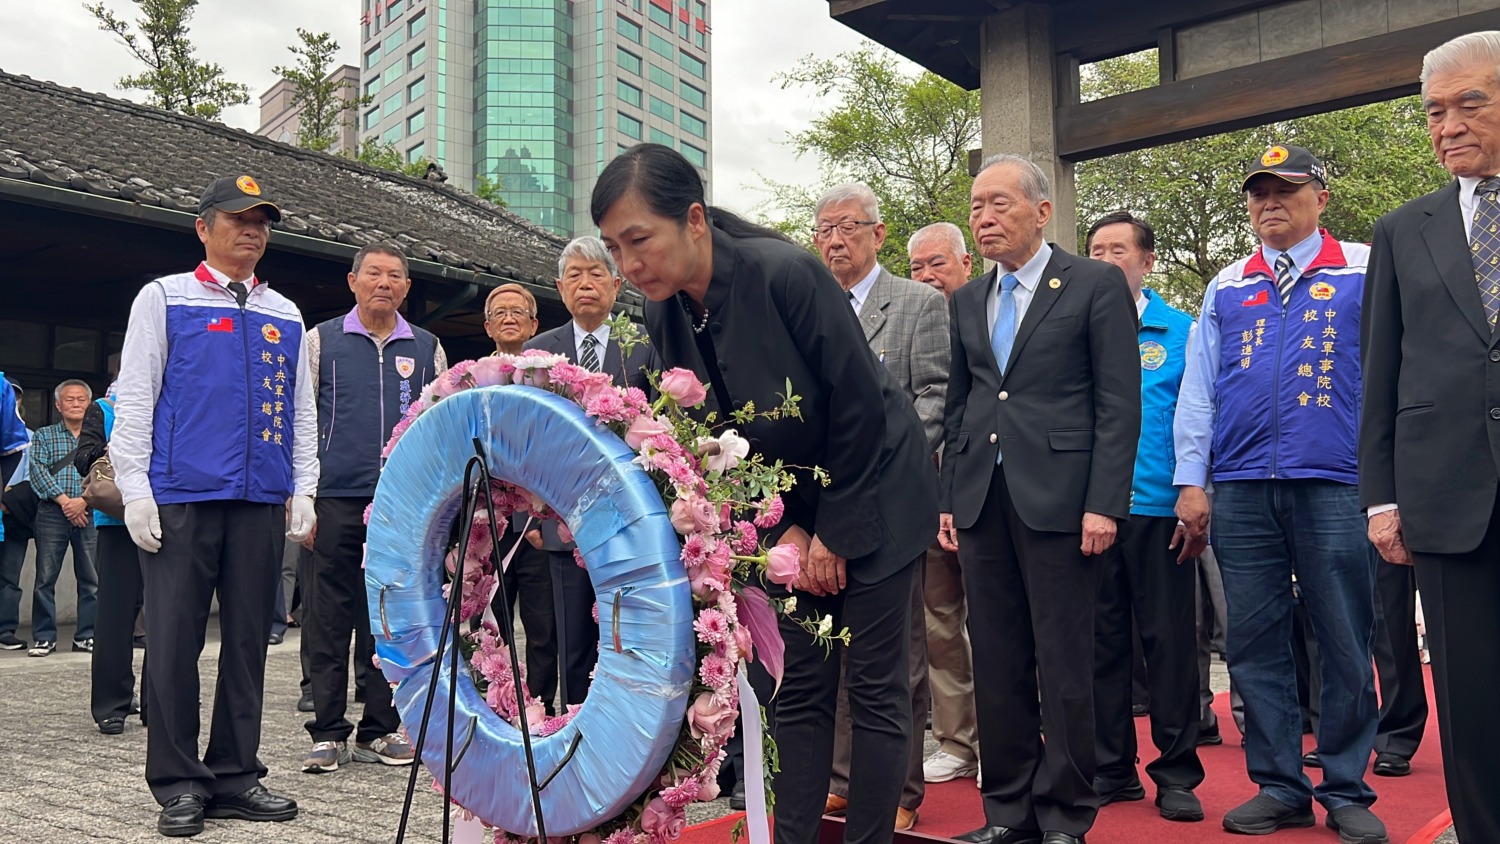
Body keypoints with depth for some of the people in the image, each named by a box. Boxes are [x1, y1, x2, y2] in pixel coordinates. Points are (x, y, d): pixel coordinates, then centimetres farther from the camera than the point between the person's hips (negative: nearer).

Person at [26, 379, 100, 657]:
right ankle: (44, 637, 6)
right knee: (45, 577, -1)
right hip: (52, 513, 0)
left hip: (90, 513, 0)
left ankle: (87, 635, 8)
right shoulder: (44, 436, 14)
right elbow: (38, 470, 0)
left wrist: (84, 500, -15)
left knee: (92, 578, 0)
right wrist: (64, 500, -13)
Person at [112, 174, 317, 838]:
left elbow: (302, 410, 17)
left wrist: (303, 490, 8)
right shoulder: (163, 298, 7)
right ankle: (178, 783, 10)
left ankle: (234, 776, 16)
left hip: (262, 503, 4)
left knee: (248, 639, 6)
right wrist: (134, 488, -6)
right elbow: (133, 398, 2)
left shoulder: (286, 316, 17)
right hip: (180, 499, -3)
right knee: (176, 640, -1)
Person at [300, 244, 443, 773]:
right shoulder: (323, 340, 8)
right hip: (336, 499, -2)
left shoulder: (427, 348, 13)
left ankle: (379, 732, 16)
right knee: (327, 620, 1)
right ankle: (328, 733, 11)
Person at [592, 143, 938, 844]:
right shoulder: (663, 314, -7)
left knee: (875, 689, 1)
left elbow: (857, 406, -20)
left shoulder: (785, 274, -26)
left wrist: (835, 530, -13)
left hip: (870, 497, -5)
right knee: (799, 687, 7)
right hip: (789, 515, 5)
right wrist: (785, 528, -4)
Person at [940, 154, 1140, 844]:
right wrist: (949, 499, 10)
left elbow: (1119, 403, -5)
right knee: (997, 664, 9)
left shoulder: (1097, 284, 0)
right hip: (981, 502, 5)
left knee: (1064, 664, 1)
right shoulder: (965, 301, 16)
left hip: (1058, 497, -5)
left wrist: (1104, 503, -12)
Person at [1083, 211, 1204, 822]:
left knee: (1168, 638, 3)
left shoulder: (1181, 331, 5)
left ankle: (1176, 774, 15)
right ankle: (1111, 768, 21)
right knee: (1100, 638, 9)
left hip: (1158, 506, -2)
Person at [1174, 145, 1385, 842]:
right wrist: (1190, 482, 4)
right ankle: (1279, 787, 18)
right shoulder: (1225, 288, 14)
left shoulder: (1365, 272, 6)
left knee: (1345, 646, 3)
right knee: (1254, 645, 6)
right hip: (1240, 491, 3)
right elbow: (1198, 390, 11)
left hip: (1334, 488, -3)